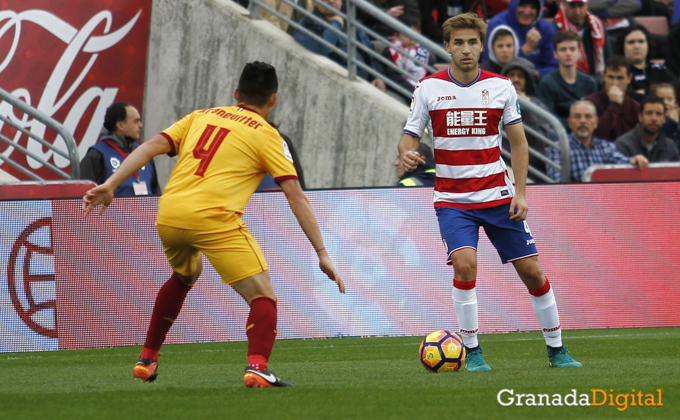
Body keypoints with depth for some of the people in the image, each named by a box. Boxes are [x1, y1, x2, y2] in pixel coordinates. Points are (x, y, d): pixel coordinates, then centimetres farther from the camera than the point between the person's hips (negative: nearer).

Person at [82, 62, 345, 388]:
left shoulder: (201, 116, 23)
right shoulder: (266, 135, 10)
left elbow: (152, 146, 10)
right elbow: (296, 197, 4)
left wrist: (110, 185, 7)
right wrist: (322, 254, 5)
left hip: (168, 215, 6)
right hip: (213, 219, -6)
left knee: (184, 276, 35)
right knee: (263, 297, -1)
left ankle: (147, 359, 38)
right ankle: (257, 367, -28)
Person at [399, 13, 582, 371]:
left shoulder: (500, 87, 1)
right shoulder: (429, 88, -2)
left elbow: (518, 142, 8)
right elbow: (410, 136, 0)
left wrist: (520, 193, -1)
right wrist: (406, 154, -25)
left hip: (498, 195, 2)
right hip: (452, 199, -2)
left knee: (531, 270, 1)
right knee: (464, 263, -24)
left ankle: (556, 350, 17)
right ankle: (472, 351, -10)